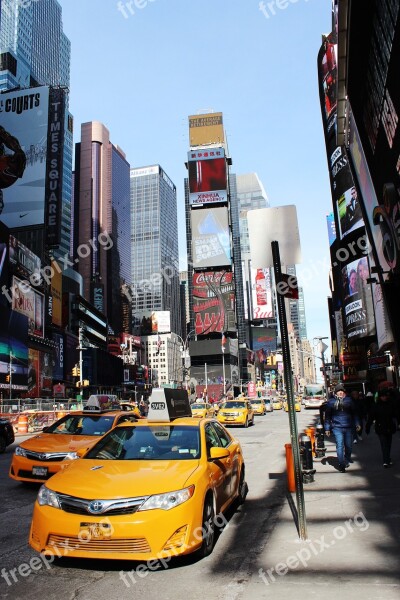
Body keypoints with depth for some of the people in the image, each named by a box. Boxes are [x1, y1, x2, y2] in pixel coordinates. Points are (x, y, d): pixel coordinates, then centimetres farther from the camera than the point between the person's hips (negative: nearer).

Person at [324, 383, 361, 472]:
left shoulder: (349, 400, 6)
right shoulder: (331, 401, 1)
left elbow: (354, 413, 14)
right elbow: (327, 416, 5)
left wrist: (357, 424, 8)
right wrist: (327, 428, 3)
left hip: (348, 427, 2)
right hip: (337, 428, -2)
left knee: (349, 445, 11)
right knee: (340, 446, -7)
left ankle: (347, 459, 36)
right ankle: (342, 465, 1)